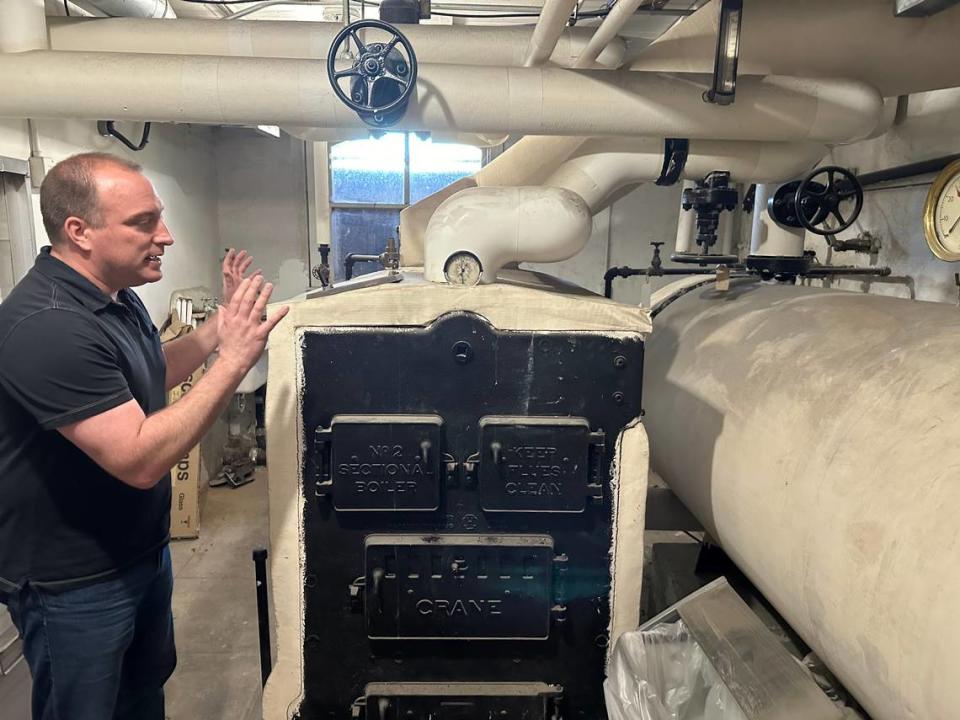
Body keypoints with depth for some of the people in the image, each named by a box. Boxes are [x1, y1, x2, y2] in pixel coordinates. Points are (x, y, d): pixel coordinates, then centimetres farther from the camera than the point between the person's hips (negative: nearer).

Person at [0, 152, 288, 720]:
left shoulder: (117, 297, 0)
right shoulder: (46, 326, -31)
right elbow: (140, 459, -34)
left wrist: (221, 324, 4)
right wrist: (235, 358, -34)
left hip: (142, 547, 8)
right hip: (75, 585, -8)